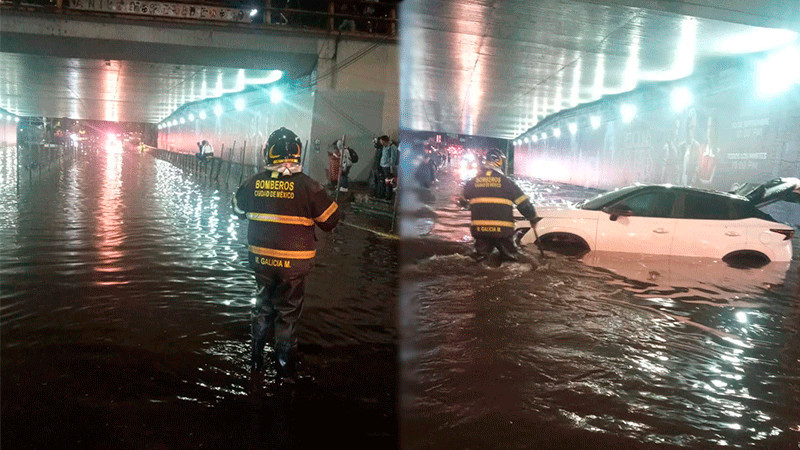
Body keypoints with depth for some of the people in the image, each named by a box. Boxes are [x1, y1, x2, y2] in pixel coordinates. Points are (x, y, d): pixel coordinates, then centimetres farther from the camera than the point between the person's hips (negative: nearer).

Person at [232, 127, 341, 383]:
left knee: (263, 305, 21)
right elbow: (330, 220, -7)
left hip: (260, 258, 3)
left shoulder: (254, 183, -4)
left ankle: (256, 360, 31)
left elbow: (238, 210, 14)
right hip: (293, 262, -3)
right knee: (287, 312, 9)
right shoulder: (306, 185, -15)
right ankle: (285, 369, 16)